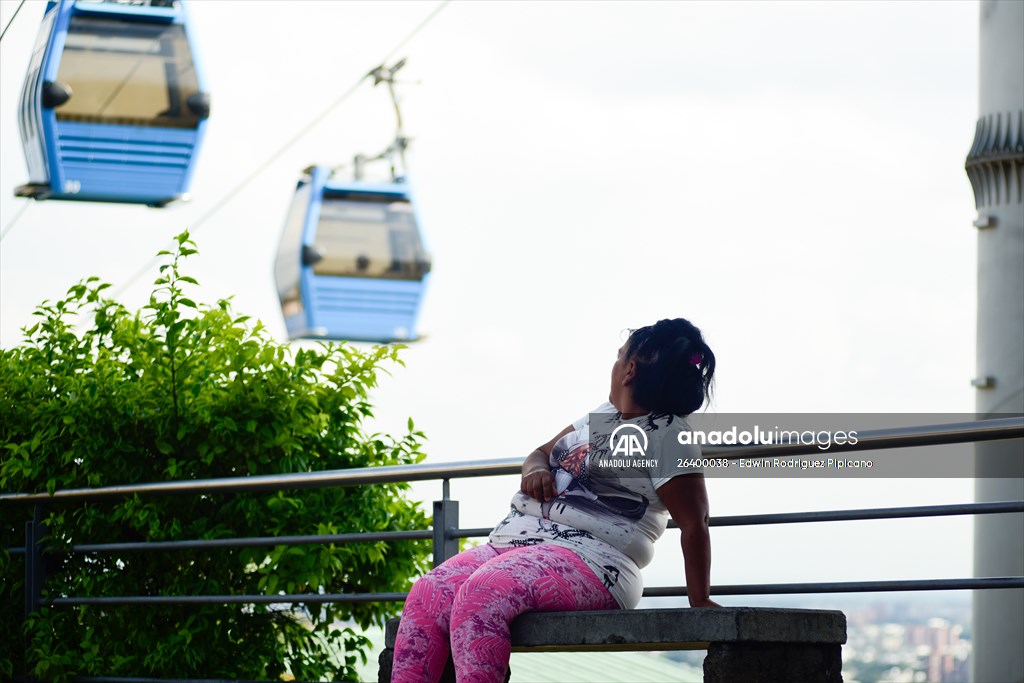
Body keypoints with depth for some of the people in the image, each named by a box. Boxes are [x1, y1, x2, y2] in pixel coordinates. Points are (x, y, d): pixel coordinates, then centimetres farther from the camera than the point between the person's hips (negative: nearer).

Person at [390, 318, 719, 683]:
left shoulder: (667, 434, -4)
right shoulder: (603, 415, 22)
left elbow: (694, 523, -9)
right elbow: (540, 453, 30)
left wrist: (700, 601, -16)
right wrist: (536, 470, 5)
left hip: (588, 559, -9)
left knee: (481, 594, -35)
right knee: (427, 597, -16)